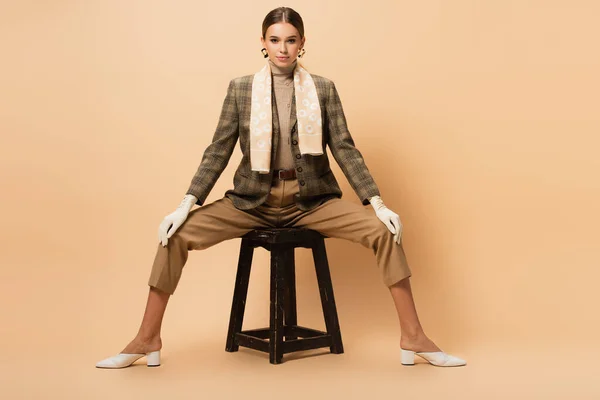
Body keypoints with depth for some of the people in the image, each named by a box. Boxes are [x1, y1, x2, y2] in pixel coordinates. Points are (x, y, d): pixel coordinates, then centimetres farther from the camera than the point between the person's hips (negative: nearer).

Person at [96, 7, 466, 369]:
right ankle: (147, 341, -3)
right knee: (176, 235, -17)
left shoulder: (324, 88, 3)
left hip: (312, 200, 0)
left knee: (385, 231, -21)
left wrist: (378, 204, -9)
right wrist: (186, 204, -8)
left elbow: (345, 149, 1)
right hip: (252, 200, 1)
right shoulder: (240, 88, 3)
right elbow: (218, 151, 2)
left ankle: (413, 339, -10)